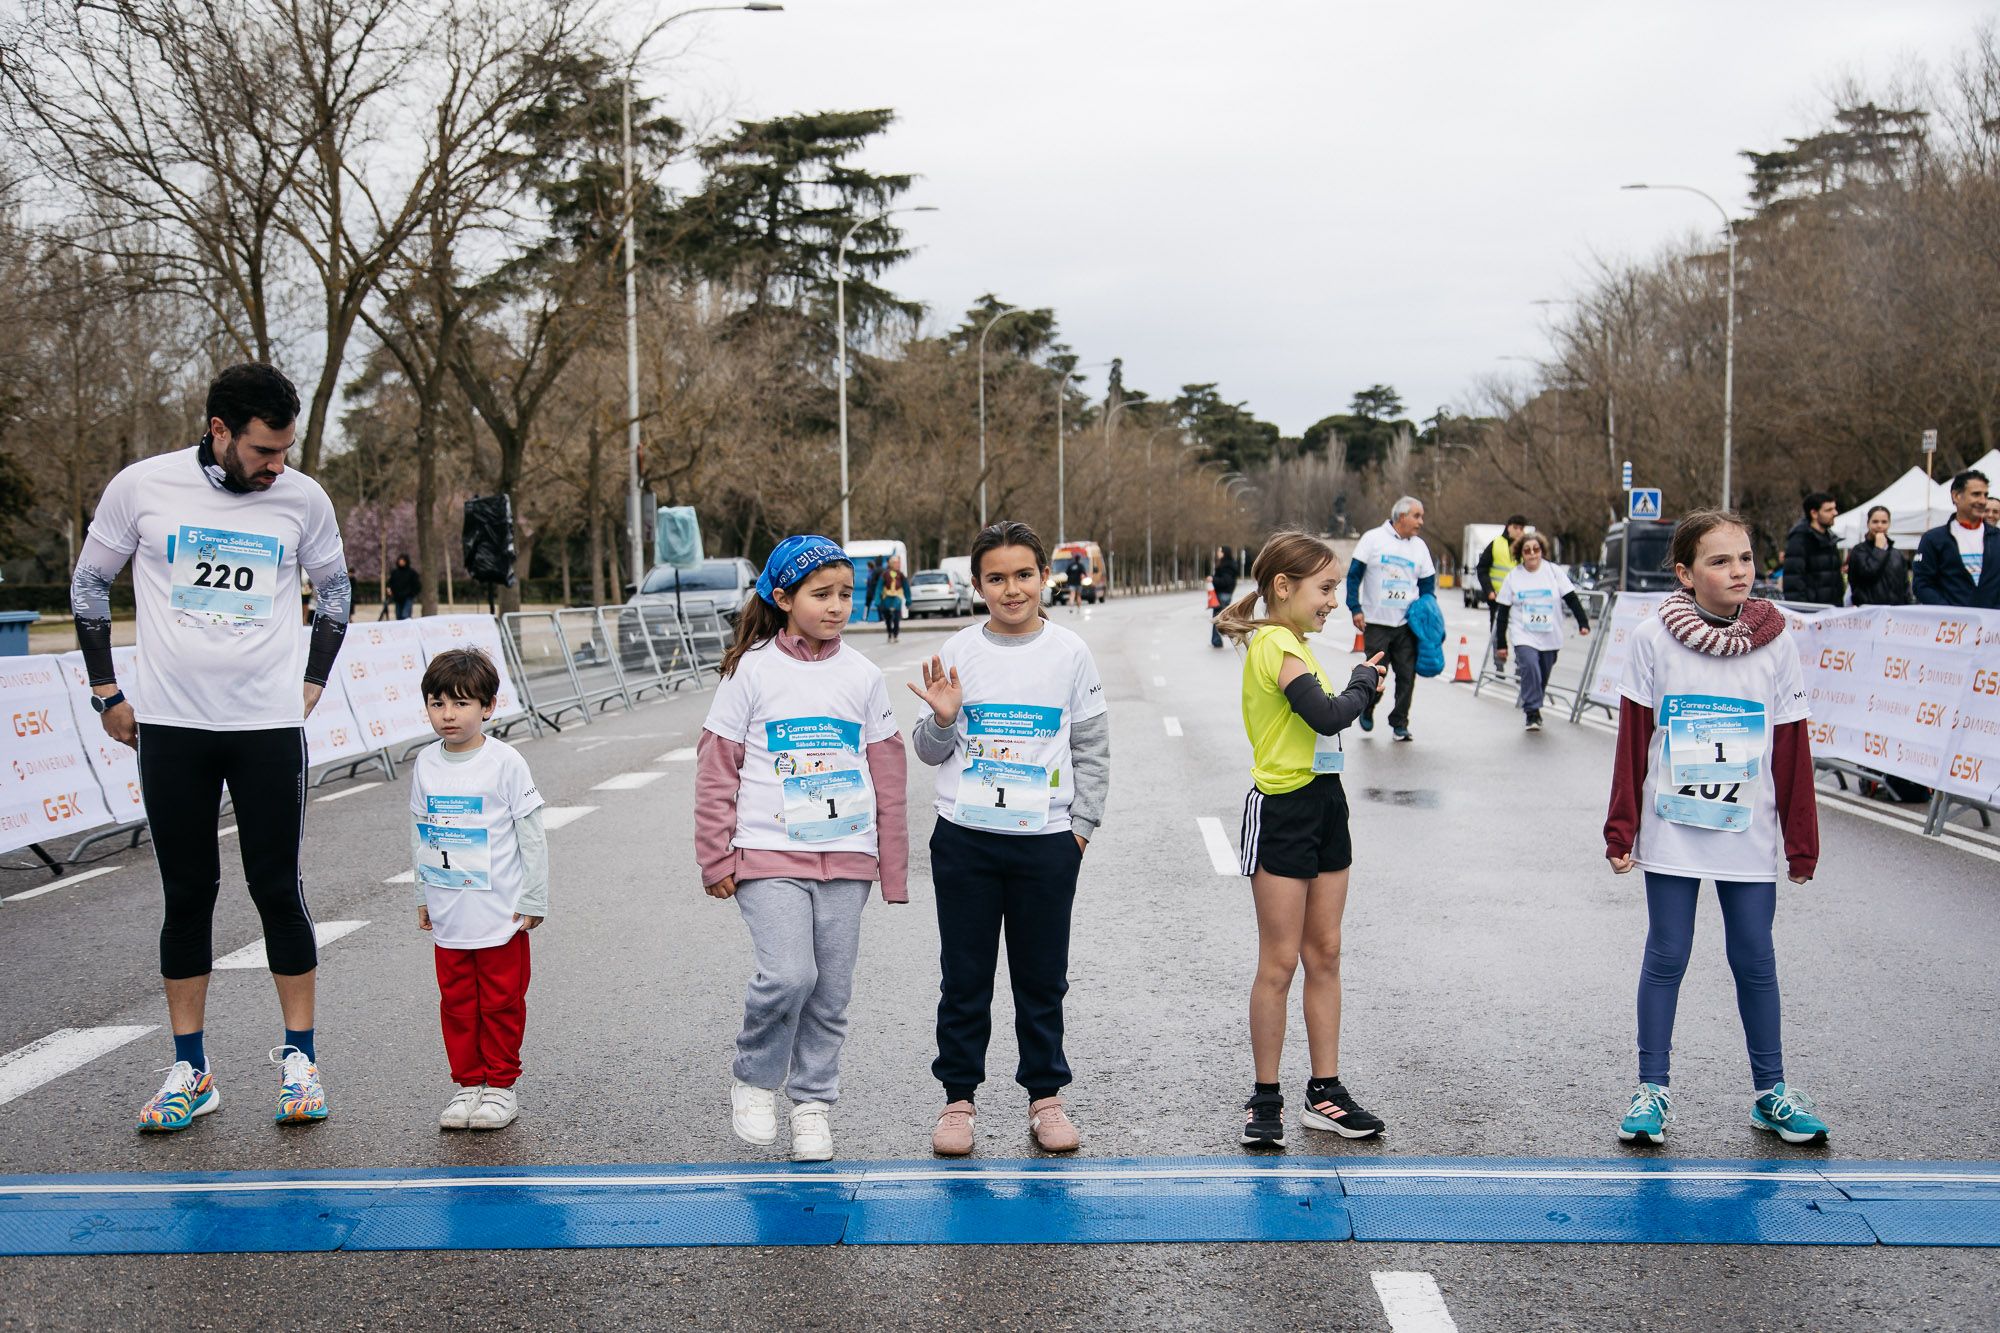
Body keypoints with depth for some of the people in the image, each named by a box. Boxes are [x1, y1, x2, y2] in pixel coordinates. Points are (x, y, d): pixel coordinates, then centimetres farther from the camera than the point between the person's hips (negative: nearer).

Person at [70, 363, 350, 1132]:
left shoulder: (302, 499, -1)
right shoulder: (141, 487, -4)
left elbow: (336, 590, 17)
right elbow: (89, 584, 10)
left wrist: (311, 681, 12)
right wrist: (106, 693, 9)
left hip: (269, 728, 0)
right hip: (170, 726, 0)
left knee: (278, 890, 1)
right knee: (187, 894, 6)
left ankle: (299, 1060, 14)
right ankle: (190, 1073, 15)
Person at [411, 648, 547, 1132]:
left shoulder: (505, 763, -11)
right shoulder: (426, 764, 3)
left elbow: (532, 835, -7)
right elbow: (419, 834, 14)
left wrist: (534, 900, -7)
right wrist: (423, 896, 15)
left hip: (501, 915, -4)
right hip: (448, 917, 4)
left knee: (501, 1002, 5)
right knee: (456, 1002, 11)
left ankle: (501, 1085, 18)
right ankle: (467, 1083, 23)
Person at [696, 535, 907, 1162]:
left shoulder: (862, 675, 6)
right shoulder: (752, 670, -2)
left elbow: (888, 775, 10)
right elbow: (717, 768, 0)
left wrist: (893, 868, 10)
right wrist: (715, 860, -3)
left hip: (846, 858, 3)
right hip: (768, 856, -3)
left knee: (830, 992, 6)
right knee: (788, 975, -18)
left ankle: (813, 1101, 23)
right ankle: (753, 1080, 7)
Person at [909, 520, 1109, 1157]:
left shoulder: (1070, 654, 1)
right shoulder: (959, 652, 1)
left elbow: (1093, 750, 6)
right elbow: (929, 752, 6)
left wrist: (1081, 828, 1)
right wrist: (942, 720, -14)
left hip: (1046, 840, 0)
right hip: (965, 837, 0)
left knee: (1043, 978, 9)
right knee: (964, 977, 7)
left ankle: (1045, 1096, 22)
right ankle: (959, 1097, 18)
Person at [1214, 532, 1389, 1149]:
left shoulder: (1292, 645, 15)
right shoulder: (1276, 646, -15)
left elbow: (1324, 717, 10)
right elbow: (1327, 715, -25)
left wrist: (1358, 688, -6)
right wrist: (1362, 682, -8)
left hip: (1324, 805, 9)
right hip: (1282, 812, -9)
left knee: (1324, 955, 11)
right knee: (1280, 962, -2)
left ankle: (1325, 1091, 19)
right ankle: (1265, 1099, 9)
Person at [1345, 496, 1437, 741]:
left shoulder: (1419, 547, 10)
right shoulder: (1373, 538, -3)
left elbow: (1427, 584, 16)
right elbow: (1354, 574, -3)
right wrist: (1356, 609, -10)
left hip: (1407, 624, 4)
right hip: (1376, 622, -4)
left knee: (1407, 675, 0)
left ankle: (1399, 723, 13)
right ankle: (1367, 710, 26)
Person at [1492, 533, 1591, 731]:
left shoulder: (1554, 571, -2)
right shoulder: (1513, 577, -1)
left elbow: (1571, 599, -1)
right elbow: (1503, 612, 2)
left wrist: (1583, 623, -12)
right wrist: (1501, 644, 1)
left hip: (1550, 637, 1)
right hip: (1524, 636, -1)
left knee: (1542, 677, 8)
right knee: (1530, 667, -23)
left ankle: (1535, 707, 32)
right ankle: (1533, 712, -11)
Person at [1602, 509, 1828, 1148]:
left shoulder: (1774, 645, -1)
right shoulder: (1652, 640, -6)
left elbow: (1792, 751, 2)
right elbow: (1633, 741, -3)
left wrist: (1802, 843, 5)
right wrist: (1621, 831, -3)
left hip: (1749, 835, 1)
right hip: (1671, 830, -1)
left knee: (1754, 959, 8)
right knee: (1666, 956, 5)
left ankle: (1771, 1090, 20)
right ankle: (1651, 1090, 15)